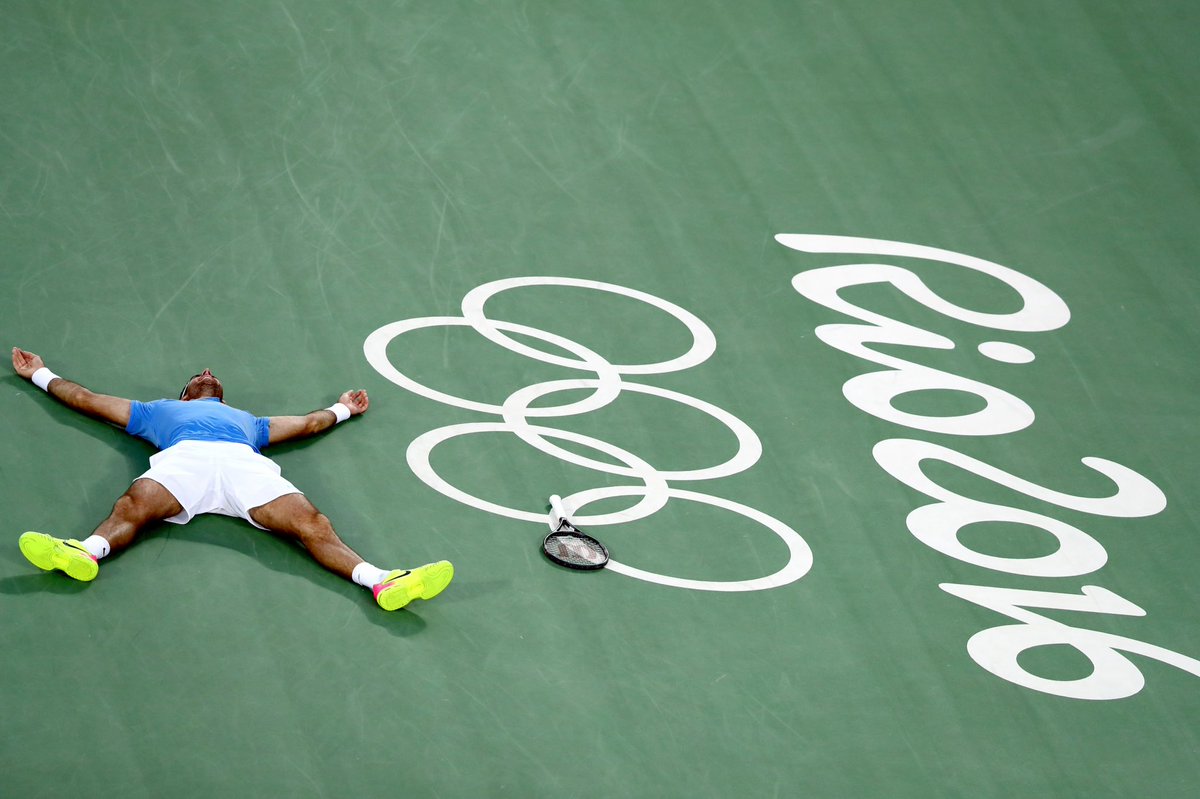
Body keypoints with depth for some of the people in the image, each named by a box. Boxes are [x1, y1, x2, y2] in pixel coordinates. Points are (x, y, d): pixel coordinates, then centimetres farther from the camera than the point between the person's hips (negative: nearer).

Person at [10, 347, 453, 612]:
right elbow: (86, 399, 50)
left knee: (312, 524, -27)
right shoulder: (159, 411, 45)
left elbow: (308, 424, 56)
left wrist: (341, 409, 71)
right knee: (133, 506, -38)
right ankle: (86, 552, -67)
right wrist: (41, 374, 57)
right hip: (182, 458, -1)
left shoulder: (247, 420, 49)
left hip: (246, 465, 1)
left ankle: (382, 582, -49)